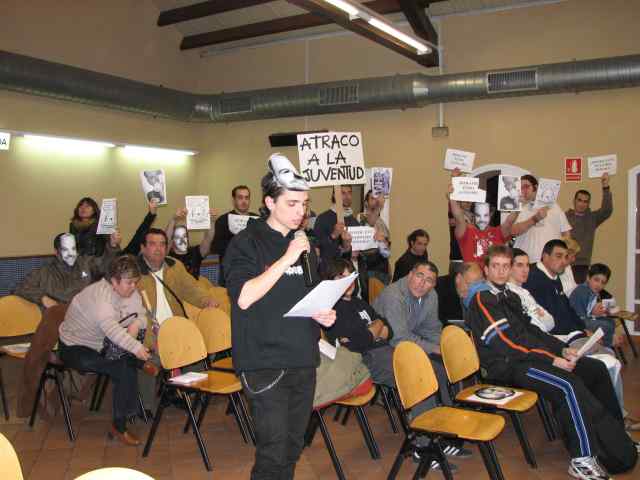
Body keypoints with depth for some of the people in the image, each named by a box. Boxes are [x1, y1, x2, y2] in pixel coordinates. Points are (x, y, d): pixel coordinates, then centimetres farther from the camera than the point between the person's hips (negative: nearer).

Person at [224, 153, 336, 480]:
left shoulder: (304, 244, 12)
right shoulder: (246, 243, -8)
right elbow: (244, 297, -22)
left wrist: (323, 314, 1)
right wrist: (286, 259, -22)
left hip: (303, 360, 6)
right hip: (265, 364, -6)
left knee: (293, 448, 15)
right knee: (273, 452, -5)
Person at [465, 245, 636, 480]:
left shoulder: (510, 296, 20)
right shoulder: (481, 299, -9)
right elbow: (507, 342, -16)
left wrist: (562, 349, 5)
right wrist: (551, 360, -16)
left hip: (528, 355, 9)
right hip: (507, 364, -9)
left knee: (596, 369, 2)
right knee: (568, 384, -30)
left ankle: (614, 433, 13)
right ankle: (583, 459, -22)